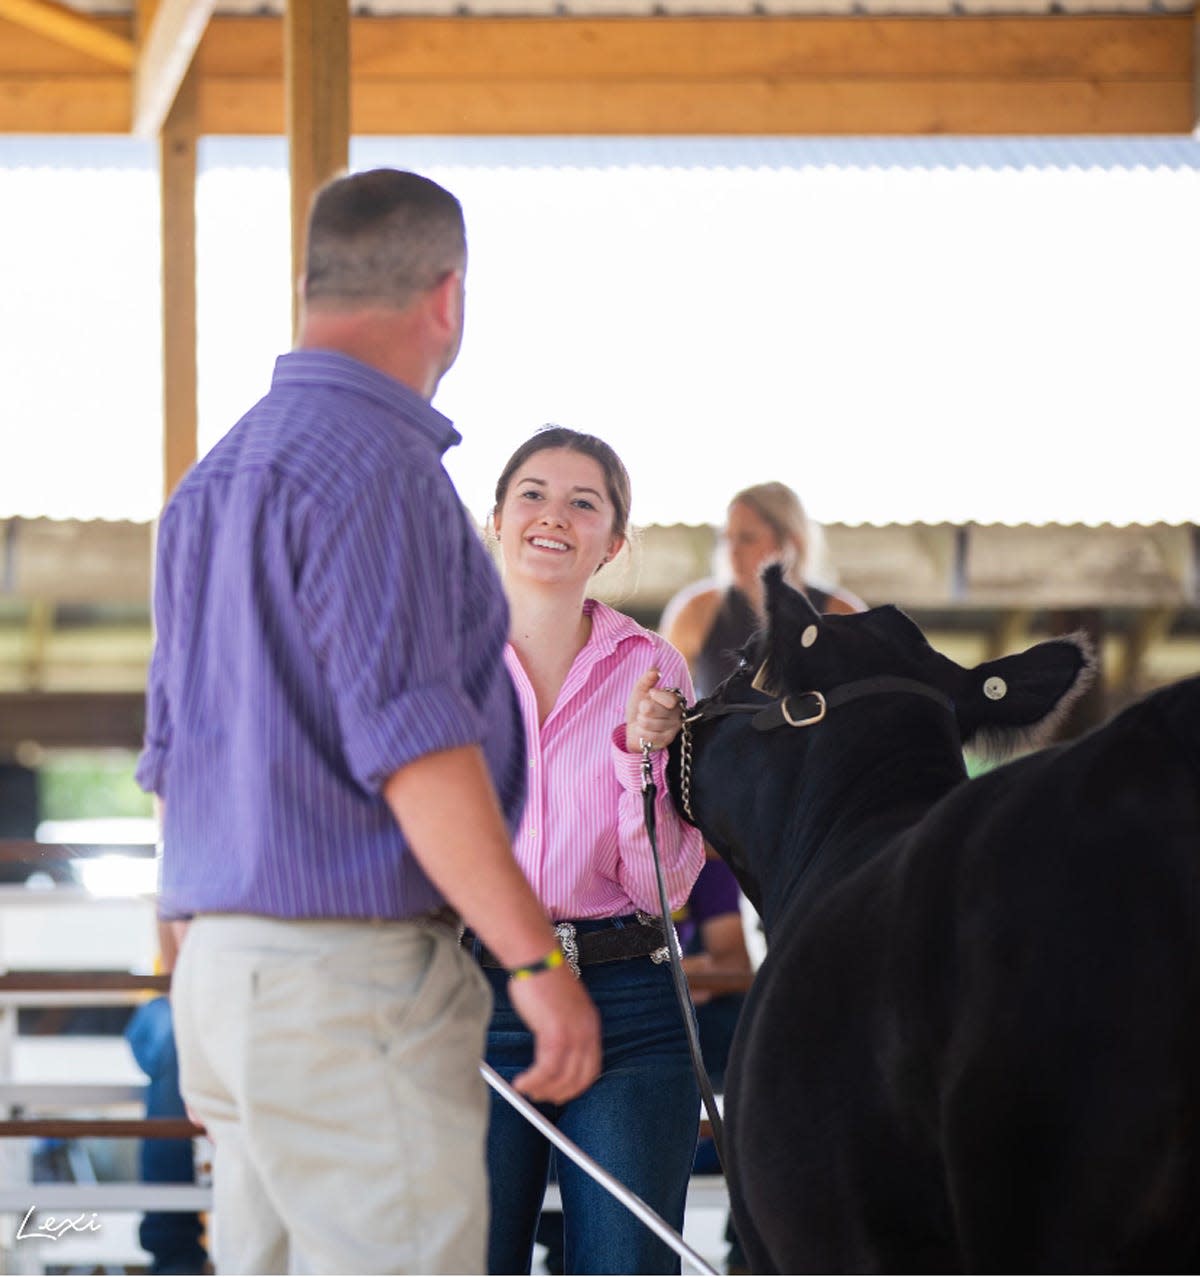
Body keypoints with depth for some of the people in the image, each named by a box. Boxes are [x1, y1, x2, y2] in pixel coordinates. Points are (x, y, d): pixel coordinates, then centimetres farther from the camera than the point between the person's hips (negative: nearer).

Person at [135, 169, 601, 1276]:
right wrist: (537, 960, -18)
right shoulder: (375, 462, -12)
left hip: (224, 966, 10)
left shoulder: (216, 478, 18)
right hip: (351, 976, -10)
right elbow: (409, 740, -19)